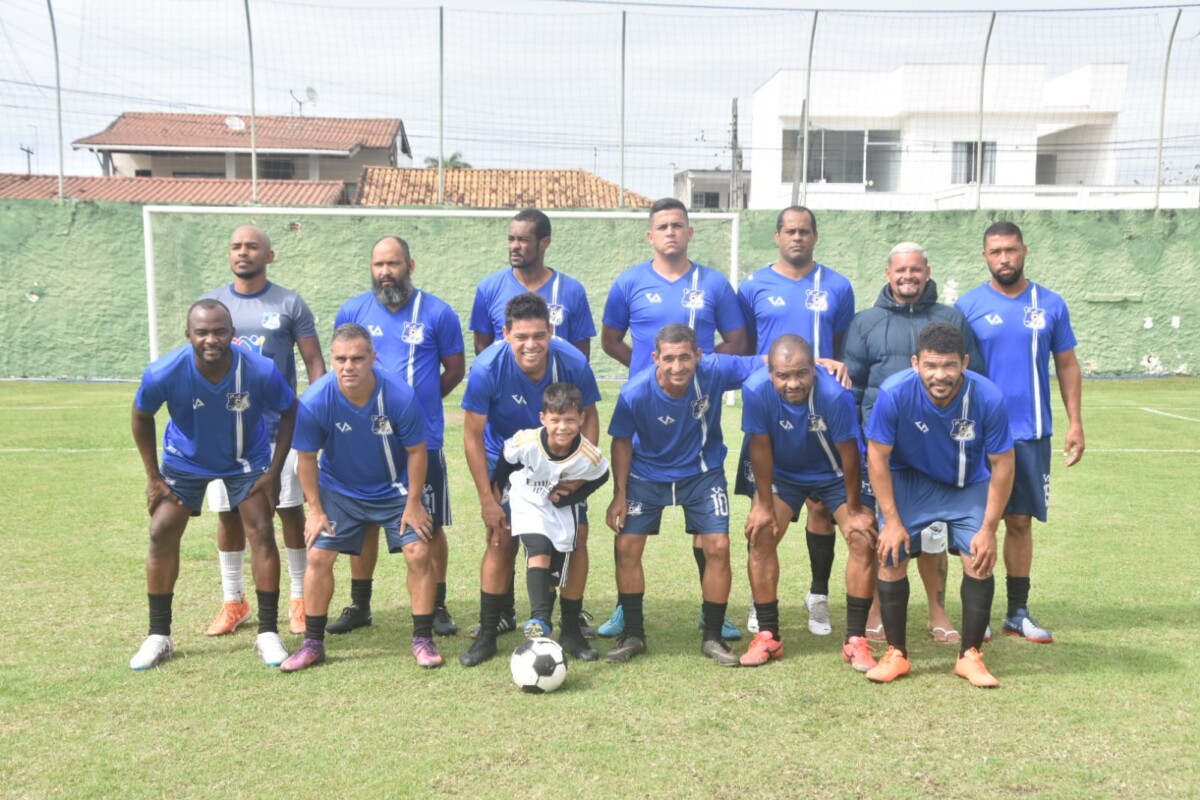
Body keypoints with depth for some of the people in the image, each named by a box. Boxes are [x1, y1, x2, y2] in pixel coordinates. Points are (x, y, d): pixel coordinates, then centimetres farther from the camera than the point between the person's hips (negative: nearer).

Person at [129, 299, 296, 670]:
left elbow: (288, 412, -11)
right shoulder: (163, 373, -30)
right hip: (184, 461, 1)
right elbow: (142, 417, -8)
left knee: (262, 533, -8)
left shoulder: (261, 371, -31)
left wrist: (273, 472, -13)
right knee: (162, 535, -3)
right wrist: (153, 477, -7)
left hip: (246, 461, -1)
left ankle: (268, 633, 4)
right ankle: (158, 636, 13)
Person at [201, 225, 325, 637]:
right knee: (229, 513, 8)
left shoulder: (290, 304, 1)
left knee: (290, 510, 2)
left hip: (280, 427, -2)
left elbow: (314, 362, 0)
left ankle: (300, 598, 17)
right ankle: (233, 600, 23)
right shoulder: (211, 302, 8)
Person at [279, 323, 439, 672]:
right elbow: (307, 457, -10)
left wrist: (413, 504, -10)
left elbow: (416, 451, -14)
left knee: (419, 553, -9)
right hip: (339, 489, 1)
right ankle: (313, 644, 15)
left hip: (395, 489, -1)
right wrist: (315, 510, -7)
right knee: (318, 556, -4)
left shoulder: (400, 396, -28)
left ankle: (423, 640, 8)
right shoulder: (314, 401, -25)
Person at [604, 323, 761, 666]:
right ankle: (633, 634, 14)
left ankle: (712, 637, 12)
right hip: (647, 475, 0)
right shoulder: (635, 393, -26)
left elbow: (768, 363, -13)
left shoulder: (715, 370, -25)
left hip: (703, 473, 1)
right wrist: (619, 494, -7)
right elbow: (622, 441, -10)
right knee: (627, 546, -5)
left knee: (718, 547, -7)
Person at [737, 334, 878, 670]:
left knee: (864, 539, -13)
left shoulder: (835, 393, -37)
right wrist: (764, 504, -11)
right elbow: (761, 448, -18)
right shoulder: (755, 390, -32)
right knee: (760, 536, -10)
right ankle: (768, 636, 3)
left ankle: (855, 640, 0)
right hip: (782, 472, 1)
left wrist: (854, 509, -13)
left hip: (835, 474, -1)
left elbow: (848, 453, -23)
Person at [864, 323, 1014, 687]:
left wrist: (988, 528, -13)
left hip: (969, 485, 1)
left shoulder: (988, 398, -28)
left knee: (981, 560, -12)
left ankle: (970, 656, 8)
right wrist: (892, 519, -16)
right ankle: (896, 653, 7)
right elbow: (877, 456, -17)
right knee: (891, 557, -11)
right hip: (909, 479, -1)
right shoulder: (894, 393, -30)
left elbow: (1002, 464, -14)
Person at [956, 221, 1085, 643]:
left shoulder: (1051, 304, 4)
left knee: (1020, 521, 9)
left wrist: (1075, 423, 2)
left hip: (1031, 434, 2)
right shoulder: (968, 305, -2)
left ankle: (1018, 612, 20)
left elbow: (1067, 366, 9)